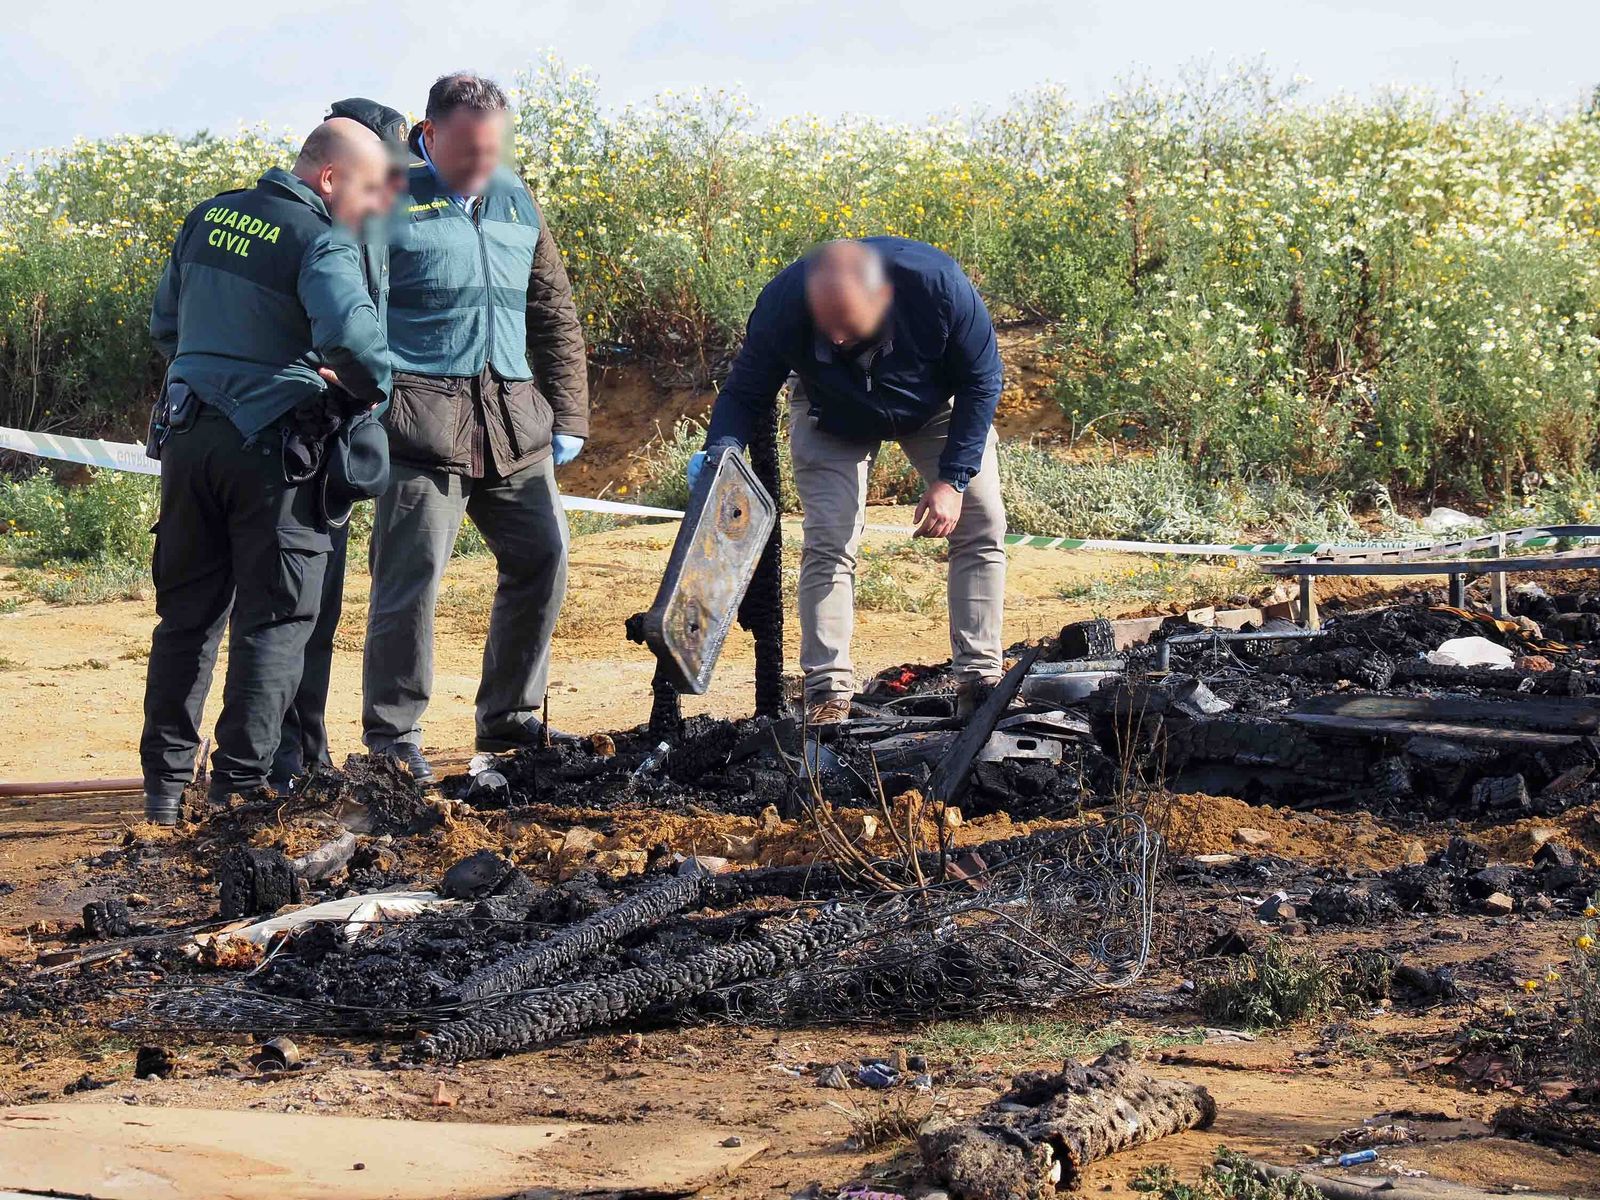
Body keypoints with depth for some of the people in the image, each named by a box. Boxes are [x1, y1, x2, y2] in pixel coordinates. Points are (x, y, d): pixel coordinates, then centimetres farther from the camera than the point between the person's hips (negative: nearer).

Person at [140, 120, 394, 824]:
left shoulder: (208, 218, 12)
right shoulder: (321, 242, -11)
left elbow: (164, 323, 21)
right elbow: (351, 337, -27)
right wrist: (370, 389, -8)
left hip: (187, 432, 7)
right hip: (270, 443, -7)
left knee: (186, 612, 14)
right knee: (275, 618, 3)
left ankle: (164, 783, 16)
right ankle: (241, 782, 1)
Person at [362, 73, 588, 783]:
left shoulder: (516, 202, 17)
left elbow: (555, 316, 23)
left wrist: (567, 416, 17)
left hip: (514, 428, 6)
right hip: (423, 424, -6)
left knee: (543, 561, 6)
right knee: (411, 578, -7)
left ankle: (508, 723, 21)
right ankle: (392, 738, 3)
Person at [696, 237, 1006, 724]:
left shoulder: (937, 283, -39)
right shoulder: (781, 305, -37)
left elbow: (981, 380, -23)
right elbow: (744, 392, -21)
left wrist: (953, 480, -27)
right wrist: (721, 454, -42)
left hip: (936, 405, 0)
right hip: (833, 421, 0)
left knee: (981, 524, -8)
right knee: (827, 543, -14)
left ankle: (981, 679, -1)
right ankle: (828, 692, -11)